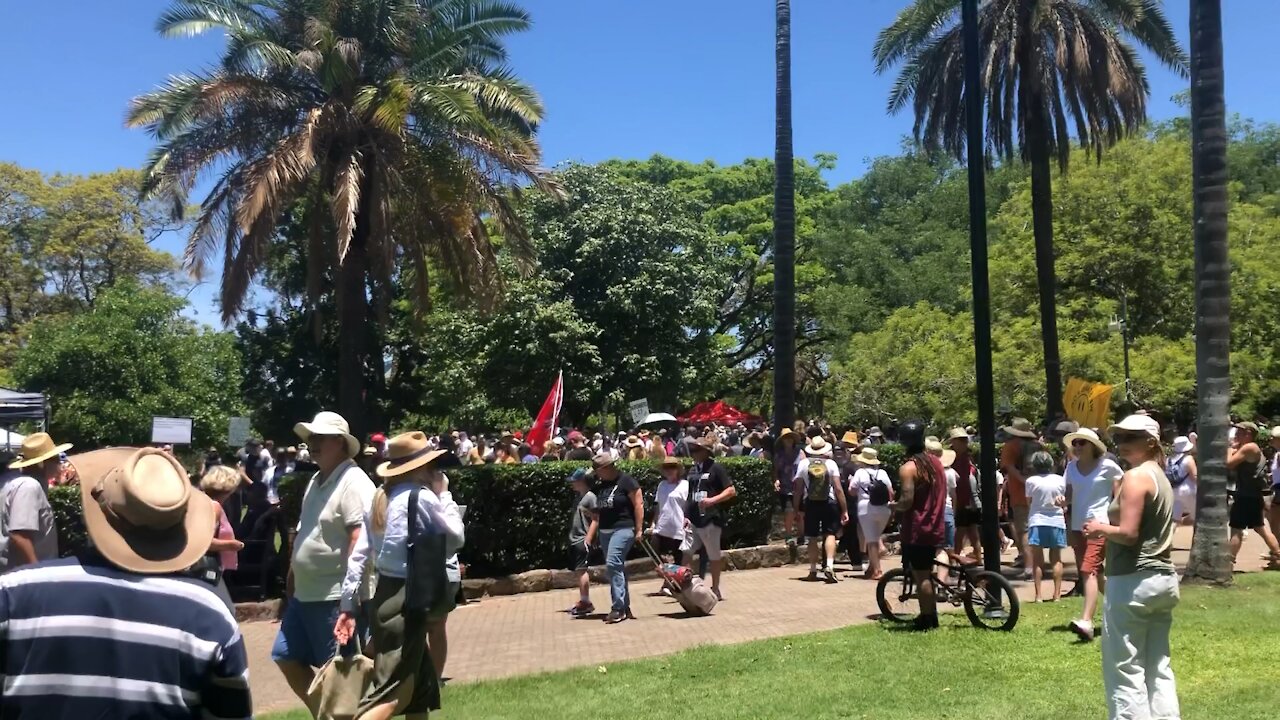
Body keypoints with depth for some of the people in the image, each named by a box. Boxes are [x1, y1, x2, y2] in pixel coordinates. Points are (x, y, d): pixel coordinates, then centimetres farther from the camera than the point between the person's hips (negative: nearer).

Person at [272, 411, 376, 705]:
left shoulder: (353, 483, -17)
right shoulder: (316, 480, 13)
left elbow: (361, 540, -24)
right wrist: (292, 575, 22)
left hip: (335, 597, -10)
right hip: (304, 593, 10)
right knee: (287, 657, 16)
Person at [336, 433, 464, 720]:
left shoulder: (379, 497, 8)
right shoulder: (422, 497, -13)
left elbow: (358, 554, 6)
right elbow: (455, 539, -2)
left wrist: (348, 605, 9)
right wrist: (444, 495, 6)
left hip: (385, 597, 8)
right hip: (407, 601, -8)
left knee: (422, 688, 20)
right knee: (391, 693, -7)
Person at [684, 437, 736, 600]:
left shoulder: (716, 468, -6)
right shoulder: (693, 469, 14)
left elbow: (731, 491, -9)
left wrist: (712, 500, -21)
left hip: (710, 519, -6)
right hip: (693, 520, 6)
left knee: (713, 556, 5)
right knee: (684, 553, 1)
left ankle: (715, 589, 17)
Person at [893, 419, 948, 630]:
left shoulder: (908, 468, -17)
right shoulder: (936, 462, 8)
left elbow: (907, 501, -23)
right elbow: (942, 493, 15)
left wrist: (893, 505, -5)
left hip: (916, 530, -8)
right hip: (934, 528, 8)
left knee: (920, 575, 0)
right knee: (926, 573, 18)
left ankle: (925, 619, 4)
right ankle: (932, 615, 24)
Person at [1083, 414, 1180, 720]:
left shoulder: (1135, 477, -14)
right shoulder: (1161, 476, 15)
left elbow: (1128, 533, -21)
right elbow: (1152, 531, 17)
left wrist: (1101, 528, -4)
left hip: (1133, 581, -10)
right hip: (1163, 579, 10)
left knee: (1125, 669, -2)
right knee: (1158, 667, 14)